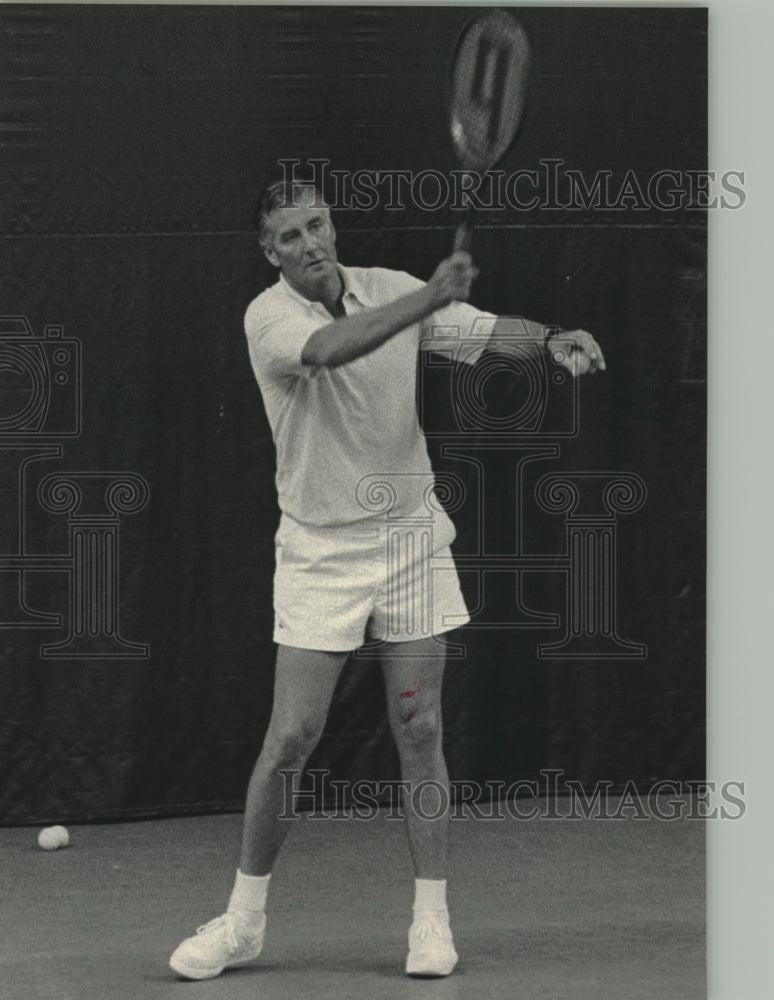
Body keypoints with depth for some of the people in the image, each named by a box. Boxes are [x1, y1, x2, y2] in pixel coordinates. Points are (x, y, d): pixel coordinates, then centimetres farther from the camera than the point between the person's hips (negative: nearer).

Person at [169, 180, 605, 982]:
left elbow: (492, 332, -2)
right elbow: (330, 347, -34)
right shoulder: (269, 317, -13)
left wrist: (558, 339, -23)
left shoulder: (390, 288, 0)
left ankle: (431, 919, 10)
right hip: (320, 554, -3)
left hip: (411, 539, 3)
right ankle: (244, 921, 9)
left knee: (419, 733, 2)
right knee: (290, 739, -5)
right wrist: (426, 299, -46)